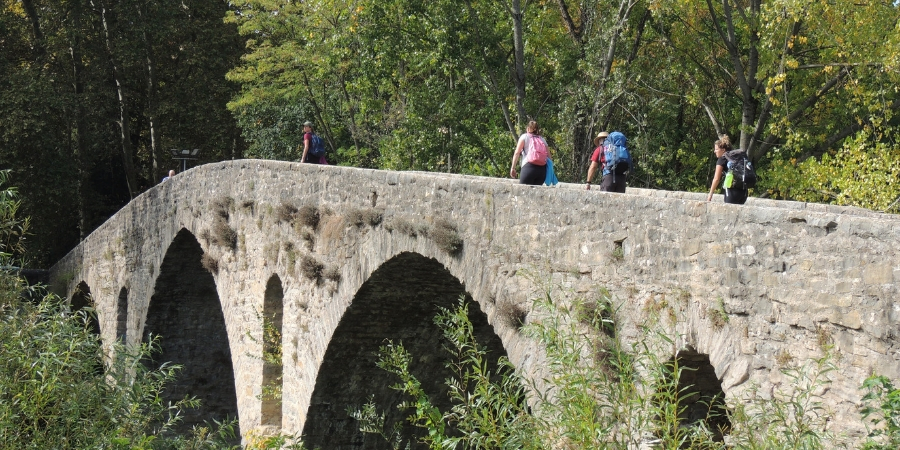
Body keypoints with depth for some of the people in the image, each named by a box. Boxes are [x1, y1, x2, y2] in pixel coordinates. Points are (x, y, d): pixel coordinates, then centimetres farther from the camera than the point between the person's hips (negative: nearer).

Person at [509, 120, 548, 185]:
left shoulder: (524, 137, 13)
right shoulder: (542, 139, 23)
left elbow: (517, 153, 1)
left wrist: (513, 168, 0)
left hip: (529, 166, -4)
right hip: (542, 168, 4)